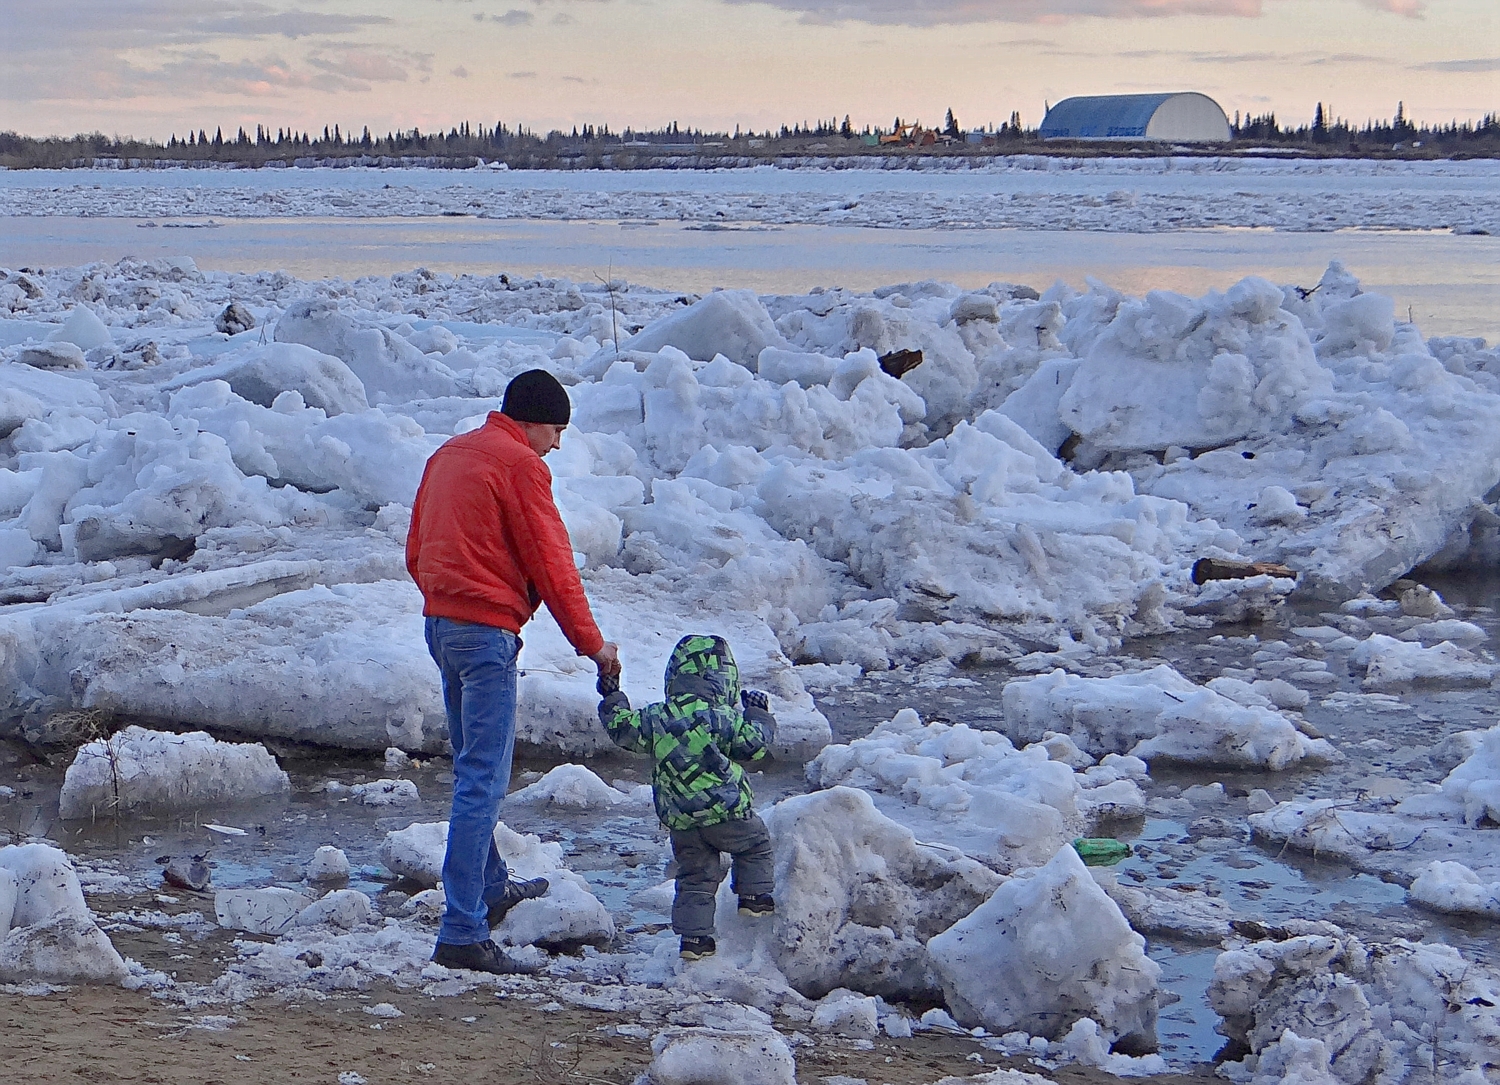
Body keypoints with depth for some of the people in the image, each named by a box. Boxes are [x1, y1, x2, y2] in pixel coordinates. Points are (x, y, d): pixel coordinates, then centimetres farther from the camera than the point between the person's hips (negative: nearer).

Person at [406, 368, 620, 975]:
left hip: (439, 623, 9)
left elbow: (416, 554, 20)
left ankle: (490, 890, 37)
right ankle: (463, 933, -13)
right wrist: (591, 643, -1)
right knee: (482, 782, -10)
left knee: (474, 772, 23)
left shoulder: (448, 455, 16)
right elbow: (550, 563, -9)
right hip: (488, 633, -9)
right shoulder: (520, 465, -10)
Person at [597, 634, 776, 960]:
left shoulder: (655, 718, -1)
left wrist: (612, 700, 28)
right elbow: (755, 744, -6)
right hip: (726, 811, -5)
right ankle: (756, 896, 16)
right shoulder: (721, 717, -13)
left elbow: (624, 730, 13)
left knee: (695, 877, 13)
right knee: (756, 843, 21)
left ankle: (694, 936, 9)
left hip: (680, 821, 5)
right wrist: (759, 715, 12)